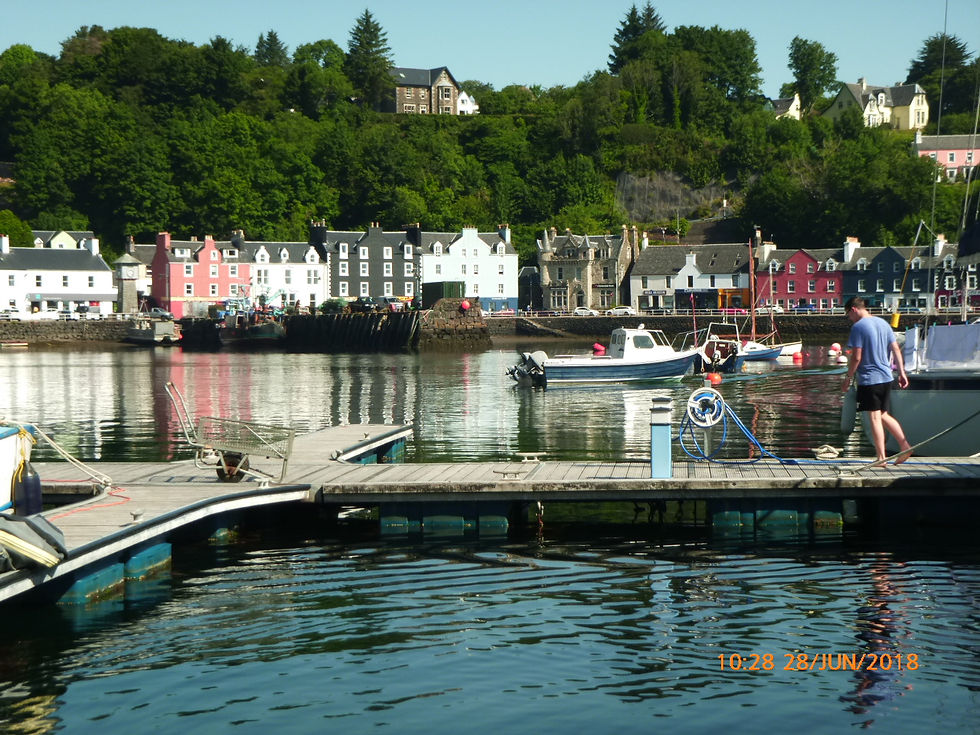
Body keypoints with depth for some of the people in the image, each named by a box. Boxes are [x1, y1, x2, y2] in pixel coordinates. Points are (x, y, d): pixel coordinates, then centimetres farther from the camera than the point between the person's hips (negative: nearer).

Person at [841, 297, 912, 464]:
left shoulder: (858, 326, -10)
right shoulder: (883, 323, 11)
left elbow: (856, 357, -14)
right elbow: (896, 349, 9)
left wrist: (848, 378, -5)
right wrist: (902, 372, 12)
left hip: (869, 379, -7)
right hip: (886, 377, 7)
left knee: (875, 418, -2)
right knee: (884, 415, 17)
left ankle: (881, 458, 0)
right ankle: (905, 445, 9)